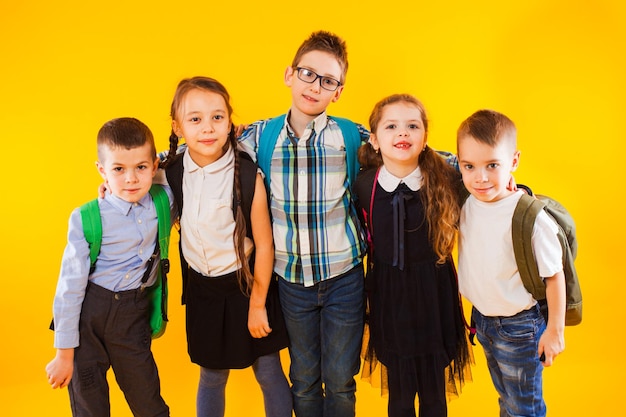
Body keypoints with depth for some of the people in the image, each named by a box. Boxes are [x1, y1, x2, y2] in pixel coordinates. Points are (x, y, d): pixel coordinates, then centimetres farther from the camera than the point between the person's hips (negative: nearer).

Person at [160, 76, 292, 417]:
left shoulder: (247, 175, -19)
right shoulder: (171, 172, -8)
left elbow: (264, 243, -13)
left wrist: (257, 304, -8)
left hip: (246, 284, -3)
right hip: (202, 289, 3)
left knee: (268, 373, 10)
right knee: (211, 377, 17)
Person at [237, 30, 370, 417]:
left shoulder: (355, 138, -9)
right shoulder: (258, 137, -6)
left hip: (344, 276, -1)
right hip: (291, 279, 1)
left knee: (340, 381, 13)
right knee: (304, 378, 19)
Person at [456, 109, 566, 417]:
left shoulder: (530, 217, -26)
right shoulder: (465, 203, -12)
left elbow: (554, 274, -17)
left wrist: (555, 330, -10)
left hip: (519, 327, -5)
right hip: (481, 318, 5)